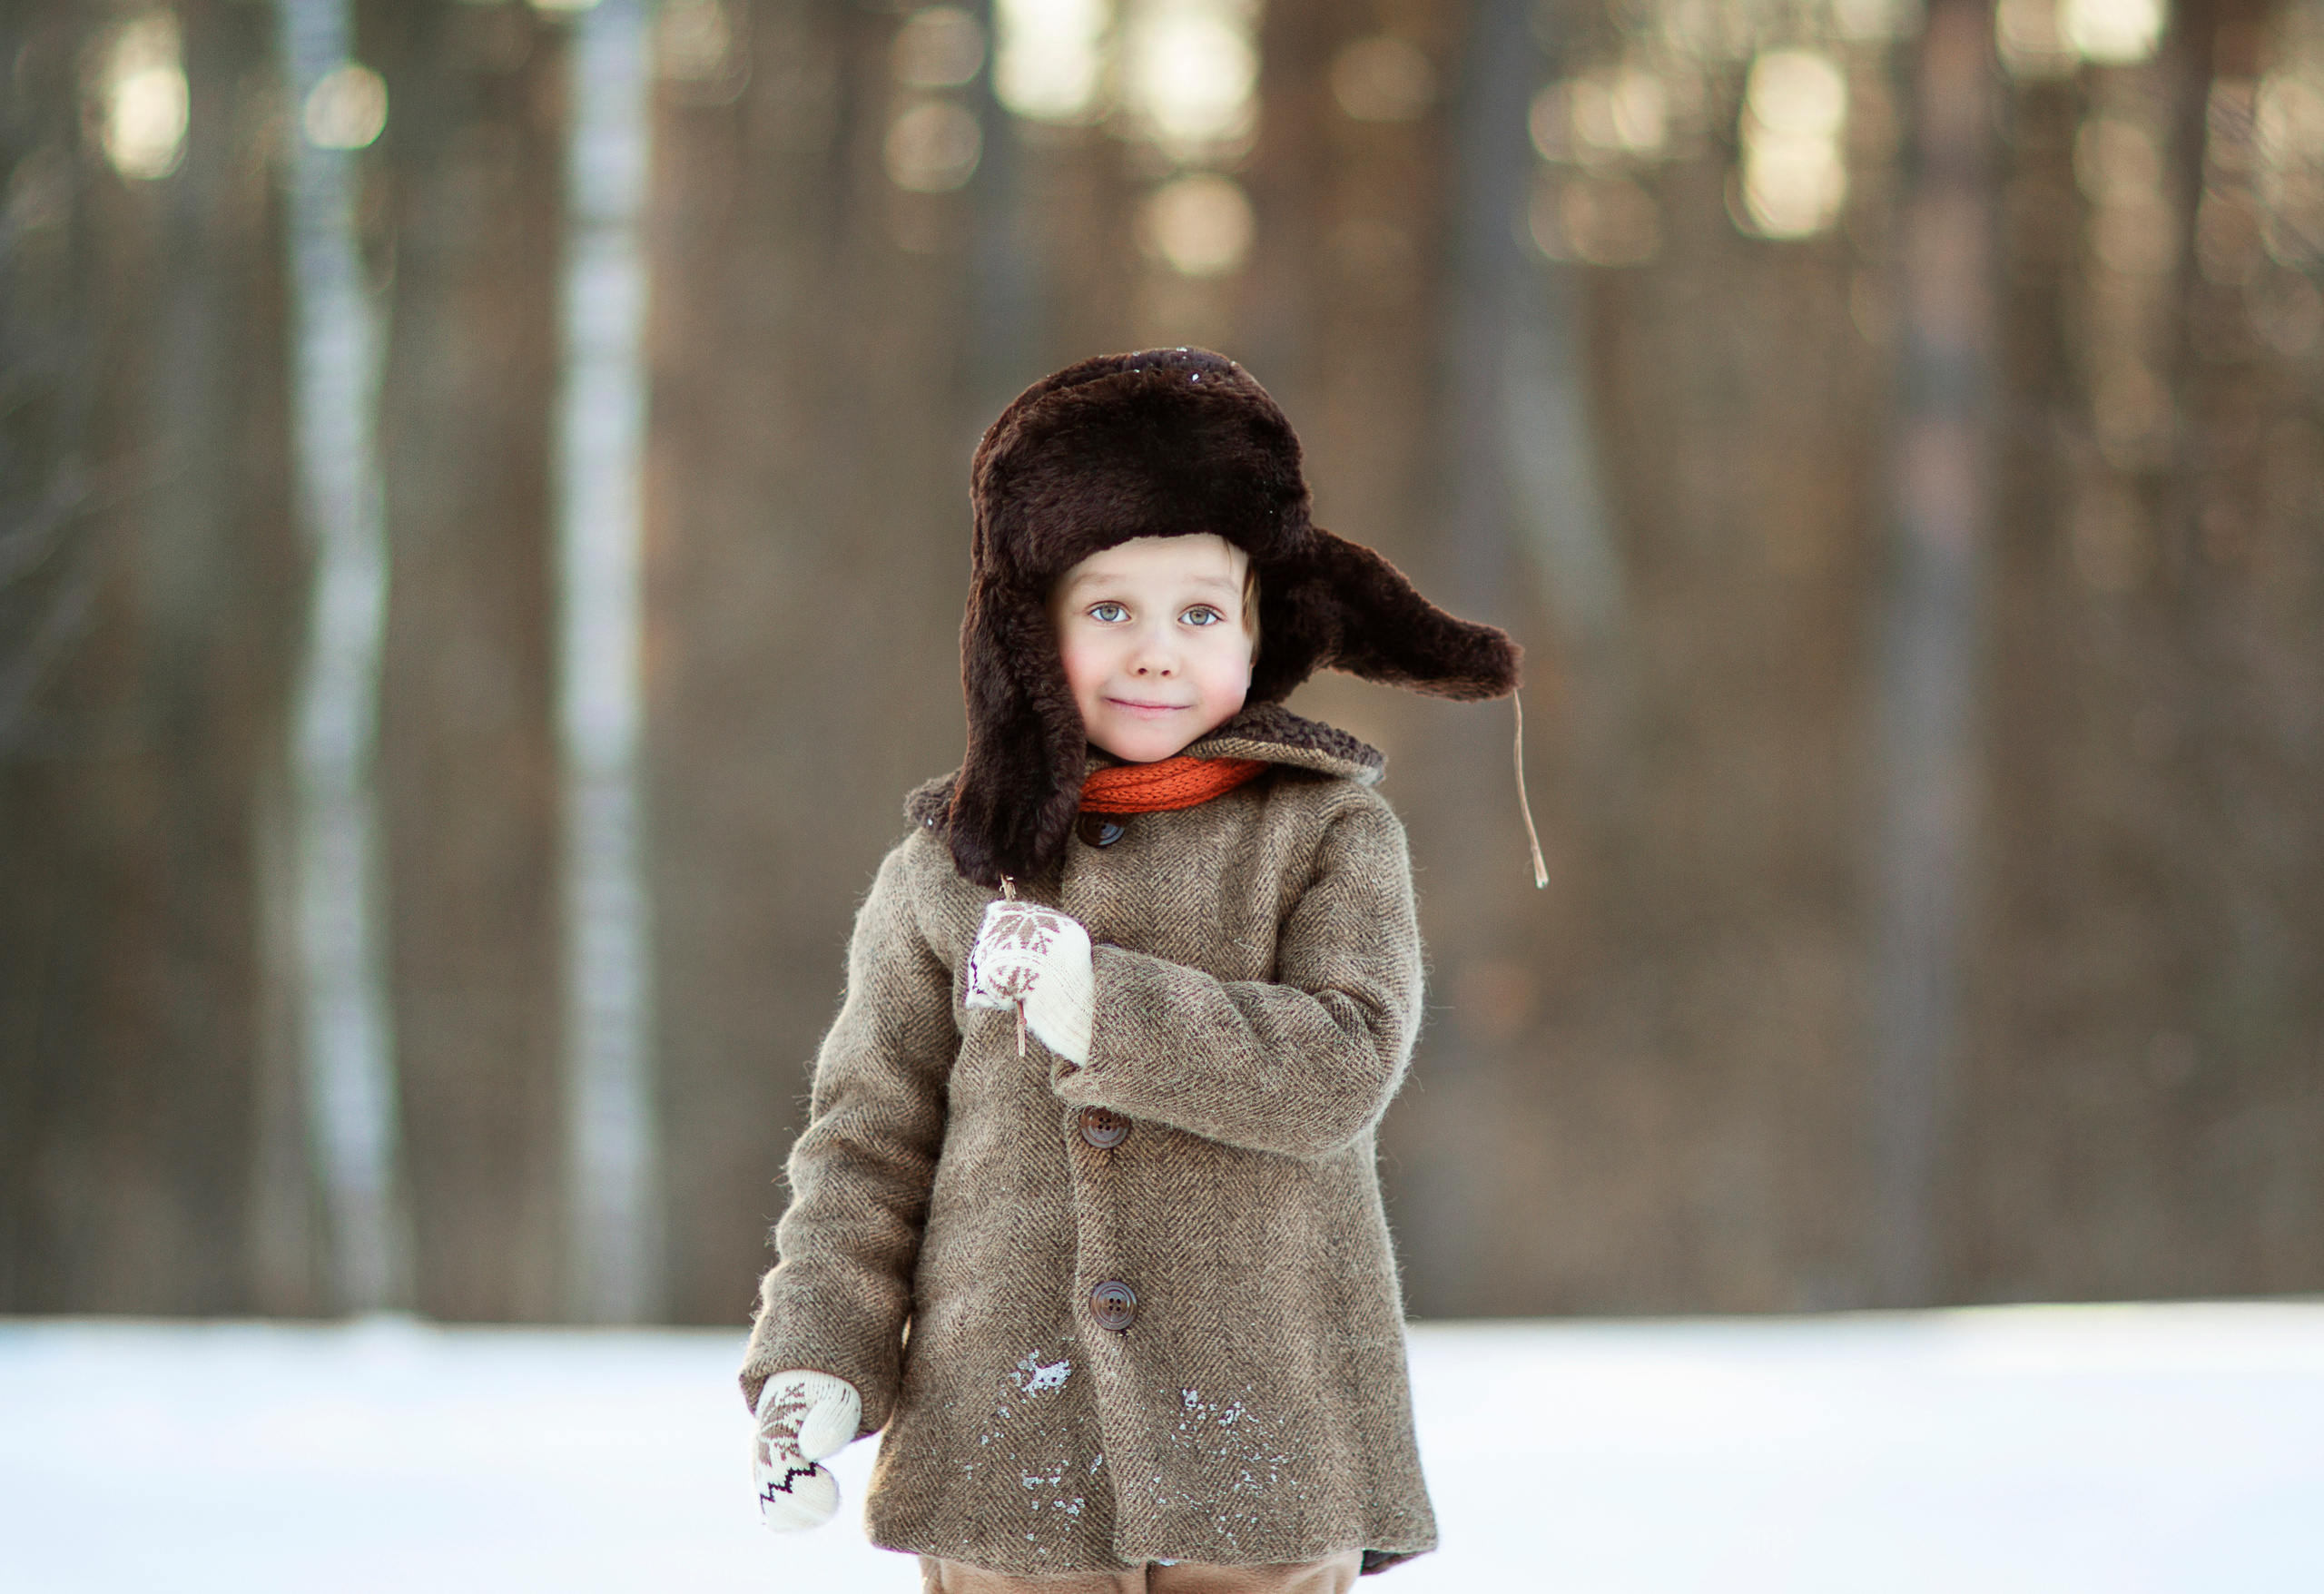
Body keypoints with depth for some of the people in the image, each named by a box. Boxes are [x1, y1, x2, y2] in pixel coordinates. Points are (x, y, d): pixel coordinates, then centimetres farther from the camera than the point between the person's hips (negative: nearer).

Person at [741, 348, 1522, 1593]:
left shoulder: (1329, 835, 3)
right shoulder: (947, 869, 8)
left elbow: (1346, 1068, -12)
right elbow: (869, 1132, 9)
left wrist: (1096, 1004, -20)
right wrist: (817, 1362, -4)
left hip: (1262, 1446, -1)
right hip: (1009, 1446, 1)